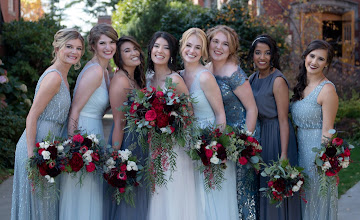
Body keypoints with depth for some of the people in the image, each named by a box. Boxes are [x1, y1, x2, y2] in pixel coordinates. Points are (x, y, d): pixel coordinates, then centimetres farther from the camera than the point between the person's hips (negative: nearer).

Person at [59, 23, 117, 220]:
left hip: (94, 132, 9)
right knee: (82, 191, -2)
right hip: (83, 133, -9)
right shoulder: (95, 71, -17)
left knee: (91, 191, 15)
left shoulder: (104, 71, 12)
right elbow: (74, 110, -20)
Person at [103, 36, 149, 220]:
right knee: (125, 201, 2)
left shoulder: (137, 80, 11)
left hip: (139, 144, 9)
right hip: (126, 142, -9)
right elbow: (119, 122, -21)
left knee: (137, 196, 17)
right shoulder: (120, 80, -17)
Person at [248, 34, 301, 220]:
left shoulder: (278, 81, -15)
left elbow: (284, 120, -18)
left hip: (276, 135, -7)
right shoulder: (252, 79, 8)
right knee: (260, 187, 14)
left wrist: (284, 154, -23)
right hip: (258, 134, 7)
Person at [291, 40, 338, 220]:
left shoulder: (327, 89, -16)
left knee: (317, 200, 5)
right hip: (300, 149, 8)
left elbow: (327, 131, -17)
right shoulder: (301, 86, 7)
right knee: (303, 197, 18)